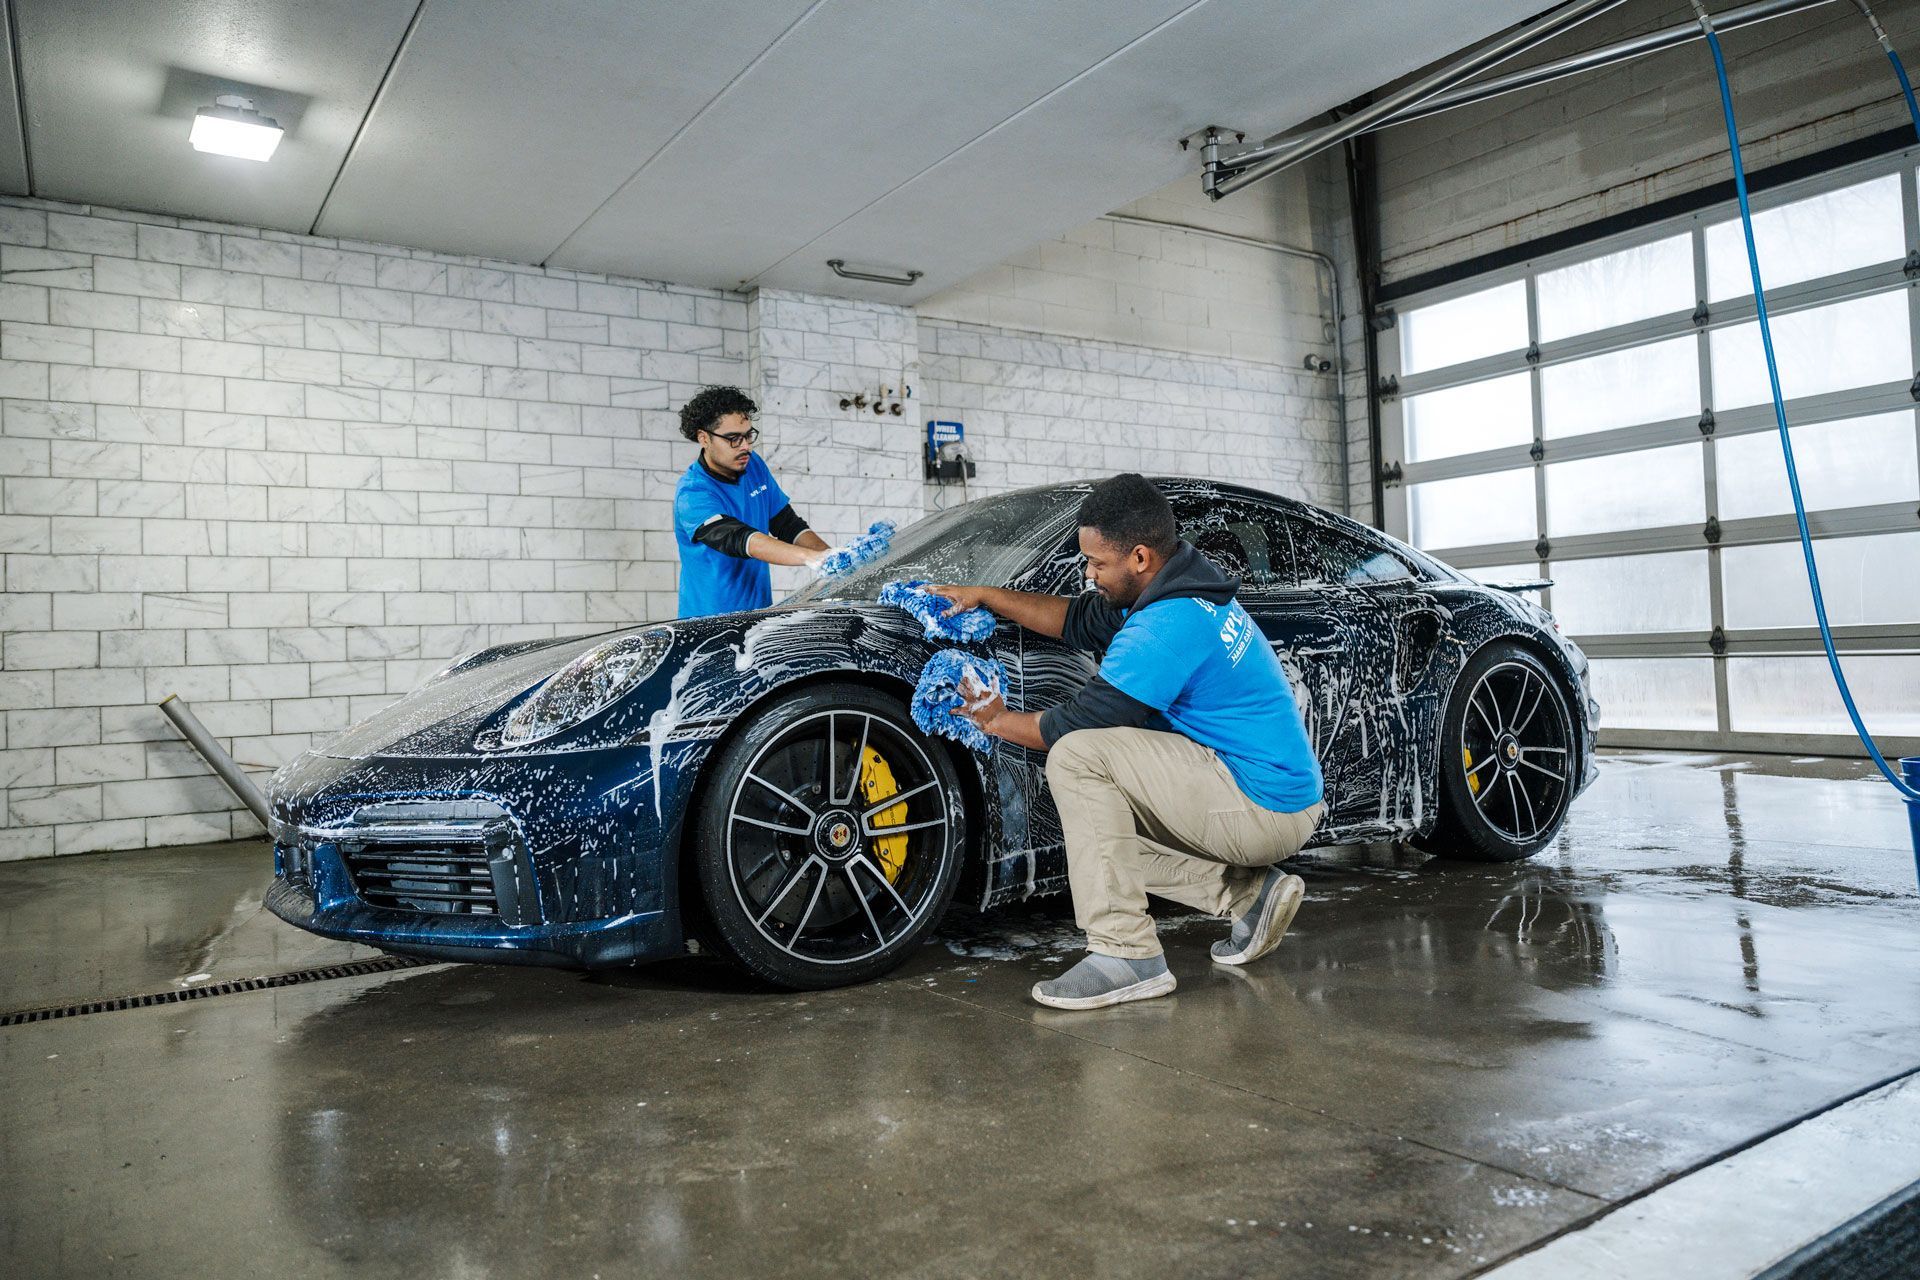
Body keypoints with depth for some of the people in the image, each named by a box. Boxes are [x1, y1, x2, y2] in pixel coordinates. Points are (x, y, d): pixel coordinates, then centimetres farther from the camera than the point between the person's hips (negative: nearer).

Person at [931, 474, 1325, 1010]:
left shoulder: (1166, 628, -23)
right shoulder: (1185, 589, 8)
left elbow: (1076, 723, -16)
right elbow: (1077, 618, 19)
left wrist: (997, 720, 1)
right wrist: (983, 595, 14)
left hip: (1266, 811, -10)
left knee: (1076, 756, -19)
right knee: (1103, 823, 16)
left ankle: (1127, 955, -17)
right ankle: (1250, 891, 11)